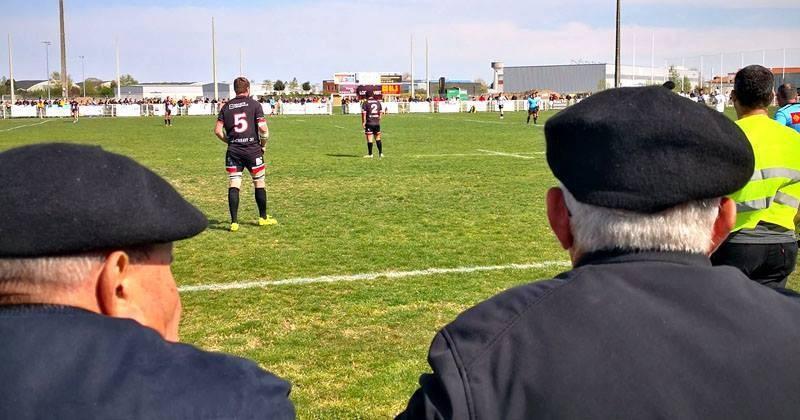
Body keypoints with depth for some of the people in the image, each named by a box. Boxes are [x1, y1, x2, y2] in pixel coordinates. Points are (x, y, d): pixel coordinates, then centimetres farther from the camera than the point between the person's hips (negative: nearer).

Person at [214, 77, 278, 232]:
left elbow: (218, 130, 0)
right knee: (259, 183, 12)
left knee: (233, 185, 1)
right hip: (253, 149, -2)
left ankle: (234, 222, -3)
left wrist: (229, 141, 15)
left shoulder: (226, 107, 6)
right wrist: (263, 144, 4)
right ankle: (263, 218, 21)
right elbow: (263, 128, -11)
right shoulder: (254, 104, -2)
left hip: (233, 151, 2)